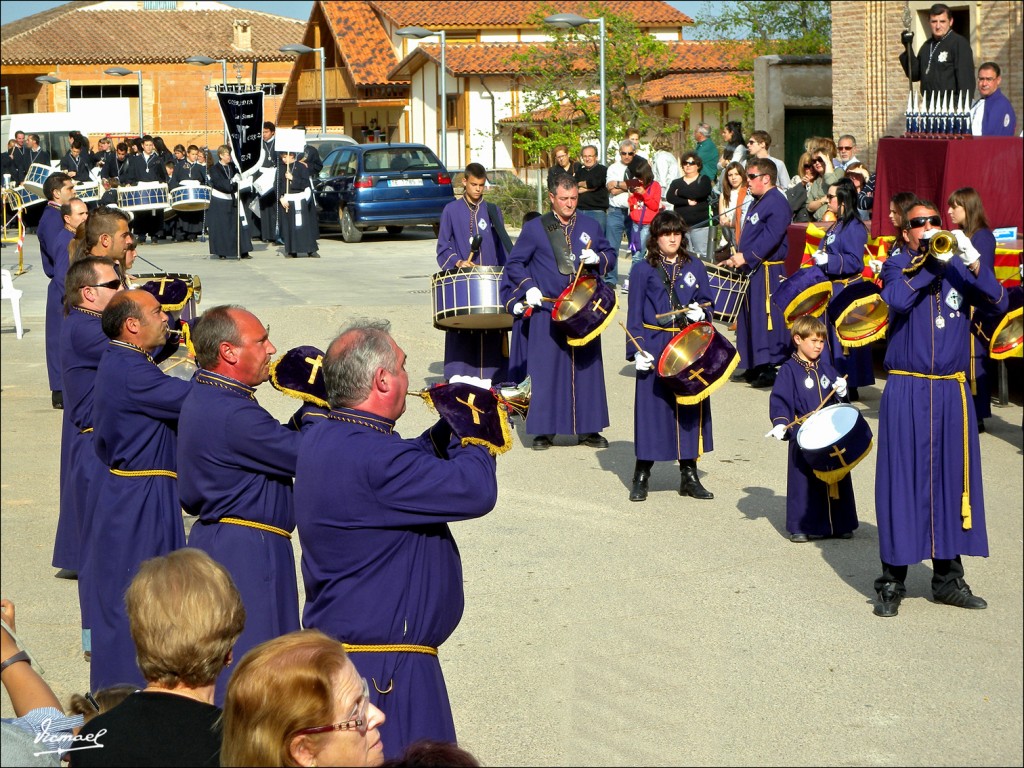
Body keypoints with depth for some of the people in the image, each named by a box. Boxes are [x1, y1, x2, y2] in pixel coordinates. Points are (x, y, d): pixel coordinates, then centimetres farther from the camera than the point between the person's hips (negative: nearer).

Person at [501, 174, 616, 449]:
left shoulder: (590, 226, 8)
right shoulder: (534, 228, 0)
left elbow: (610, 254, 16)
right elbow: (514, 262, 5)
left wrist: (598, 259, -6)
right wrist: (528, 287, -8)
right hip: (548, 311, -3)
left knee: (586, 366, 5)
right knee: (546, 369, -3)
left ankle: (588, 429, 14)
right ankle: (544, 430, 5)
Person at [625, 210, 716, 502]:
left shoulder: (694, 267, 9)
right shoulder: (643, 270, 1)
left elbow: (707, 302, 12)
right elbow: (635, 314, -1)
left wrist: (700, 312, -11)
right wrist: (637, 349, -10)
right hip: (655, 348, -3)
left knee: (689, 408, 6)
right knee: (652, 408, -2)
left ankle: (689, 476, 17)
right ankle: (641, 477, 8)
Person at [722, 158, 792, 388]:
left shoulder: (777, 203, -14)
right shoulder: (757, 203, 18)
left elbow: (771, 237, -25)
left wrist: (746, 256, -27)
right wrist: (736, 259, 13)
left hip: (768, 272, -11)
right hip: (753, 270, 11)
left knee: (767, 317, -9)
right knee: (750, 317, 14)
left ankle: (771, 369, -6)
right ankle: (754, 367, 22)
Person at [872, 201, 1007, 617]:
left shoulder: (957, 269, 9)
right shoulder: (897, 266, 2)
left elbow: (998, 302, -5)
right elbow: (897, 300, -19)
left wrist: (972, 262, -18)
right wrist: (931, 262, -17)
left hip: (952, 393, 3)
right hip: (907, 392, -3)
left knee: (953, 480, 8)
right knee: (902, 481, -2)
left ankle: (948, 578, 19)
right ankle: (892, 582, 5)